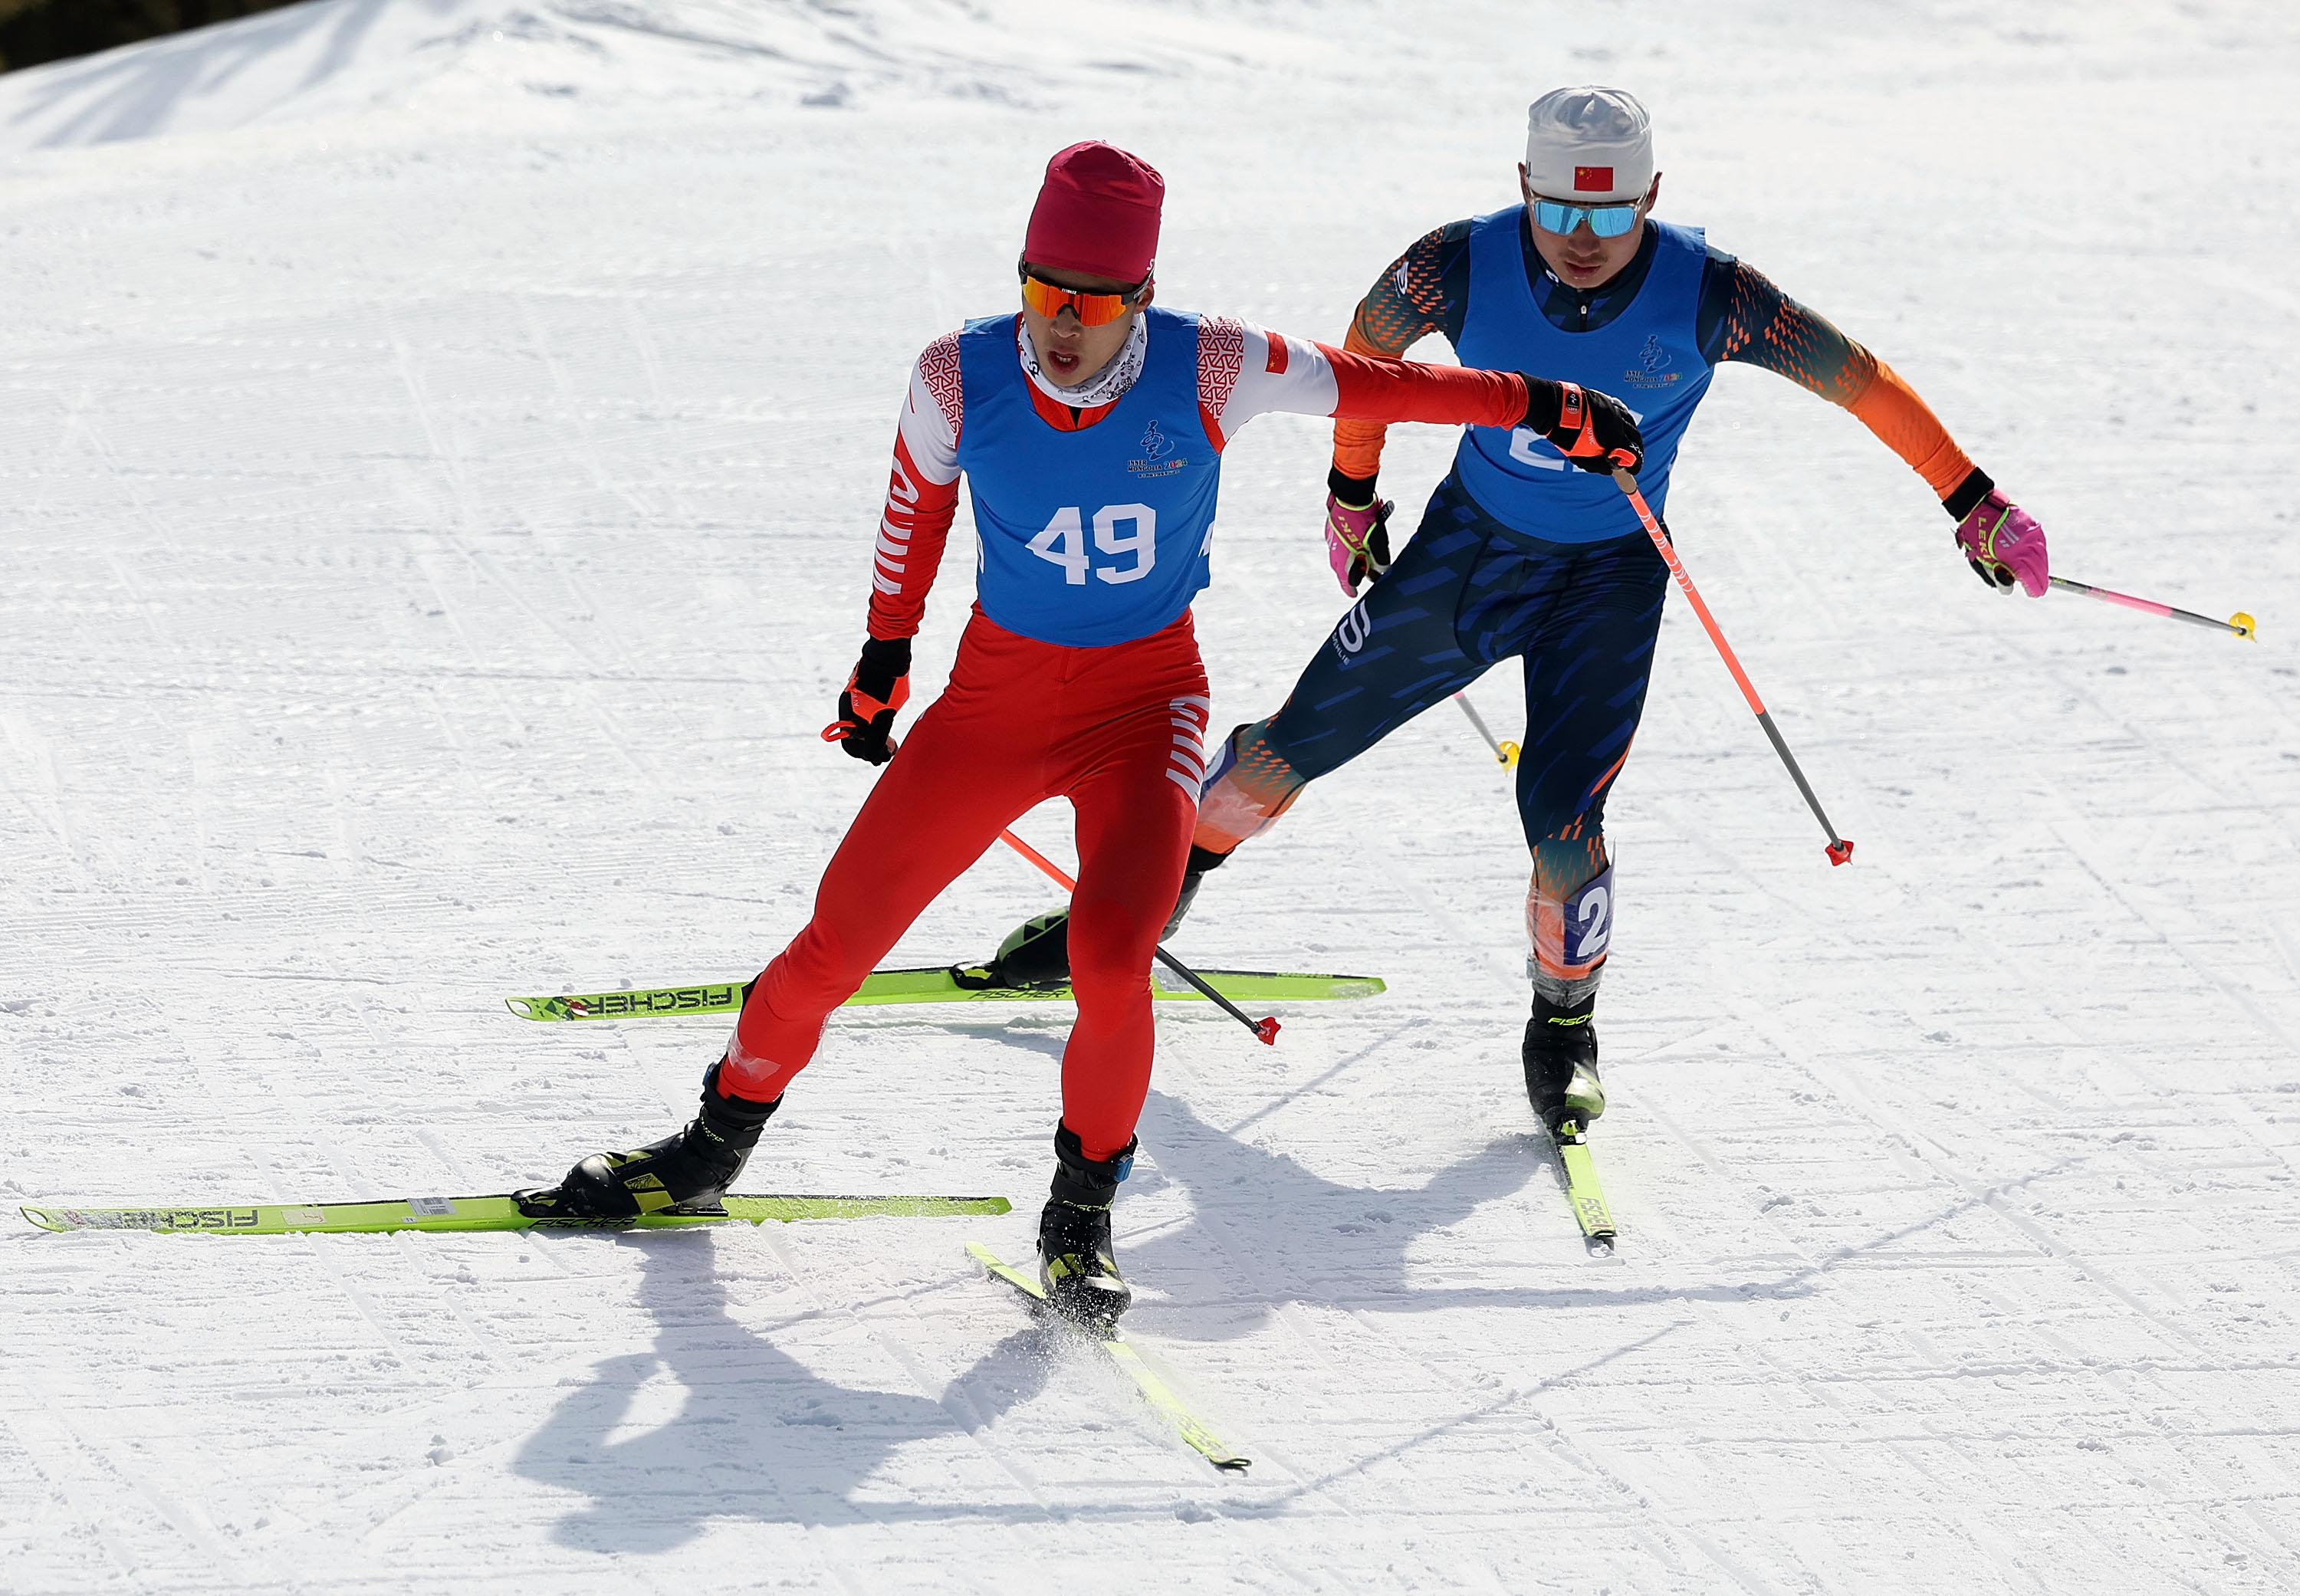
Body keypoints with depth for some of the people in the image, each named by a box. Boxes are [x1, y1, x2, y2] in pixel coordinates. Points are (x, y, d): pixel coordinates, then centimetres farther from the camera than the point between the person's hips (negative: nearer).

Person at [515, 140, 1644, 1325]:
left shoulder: (1207, 372, -19)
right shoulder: (960, 379, -15)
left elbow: (1364, 383, -5)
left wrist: (1543, 407, 2)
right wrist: (886, 655, 16)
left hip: (1146, 701, -2)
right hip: (995, 689, 2)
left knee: (1110, 962, -24)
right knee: (840, 938, 1)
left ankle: (1081, 1219, 1)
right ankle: (714, 1149, 27)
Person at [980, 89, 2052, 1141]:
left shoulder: (1706, 296, -26)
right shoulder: (1462, 268, -23)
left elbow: (1860, 380, -16)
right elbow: (1370, 342, -1)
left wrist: (1975, 506, -12)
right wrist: (1351, 491, 11)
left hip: (1610, 576, -2)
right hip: (1470, 541, 2)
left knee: (1562, 813, -17)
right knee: (1298, 743, 9)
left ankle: (1564, 1023, 10)